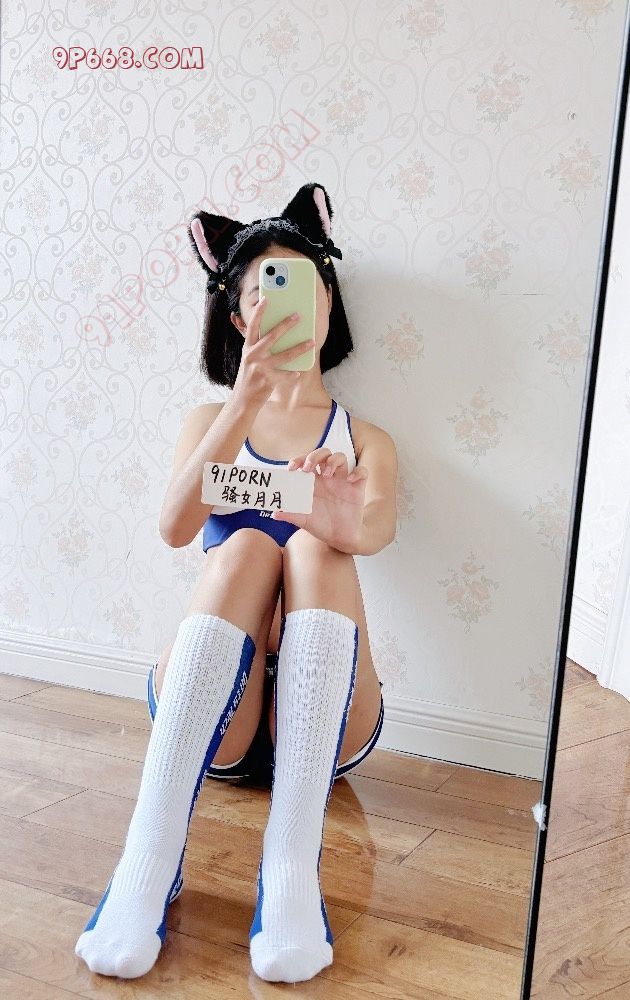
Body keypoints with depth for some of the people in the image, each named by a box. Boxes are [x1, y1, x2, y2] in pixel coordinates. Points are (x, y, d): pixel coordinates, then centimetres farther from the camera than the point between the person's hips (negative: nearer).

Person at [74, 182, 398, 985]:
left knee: (315, 547, -27)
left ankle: (292, 872, -40)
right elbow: (174, 527, -10)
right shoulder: (211, 421, 13)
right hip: (212, 717, 0)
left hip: (322, 720, 0)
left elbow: (379, 530, -13)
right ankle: (148, 864, -38)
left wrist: (347, 521, -39)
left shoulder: (366, 441, 12)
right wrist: (248, 399, -22)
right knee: (245, 548, -28)